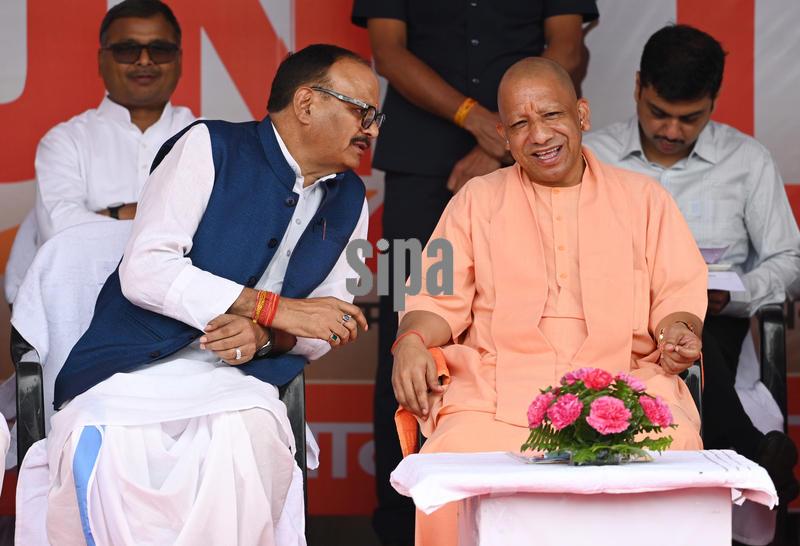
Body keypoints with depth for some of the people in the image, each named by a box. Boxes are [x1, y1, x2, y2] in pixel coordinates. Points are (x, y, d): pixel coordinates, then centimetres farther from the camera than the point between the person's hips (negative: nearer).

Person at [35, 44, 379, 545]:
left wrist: (265, 337, -6)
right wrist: (276, 308, -14)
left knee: (249, 436, -33)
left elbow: (322, 327, 19)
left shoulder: (350, 202, 17)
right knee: (105, 450, -34)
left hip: (238, 380, 3)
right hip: (133, 372, -3)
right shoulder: (209, 147, 0)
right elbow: (144, 270, -10)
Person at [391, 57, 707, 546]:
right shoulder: (478, 200, 20)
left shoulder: (643, 198, 19)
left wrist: (678, 329, -9)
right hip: (501, 392, 0)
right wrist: (412, 340, -7)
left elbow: (680, 292, 14)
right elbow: (440, 298, 15)